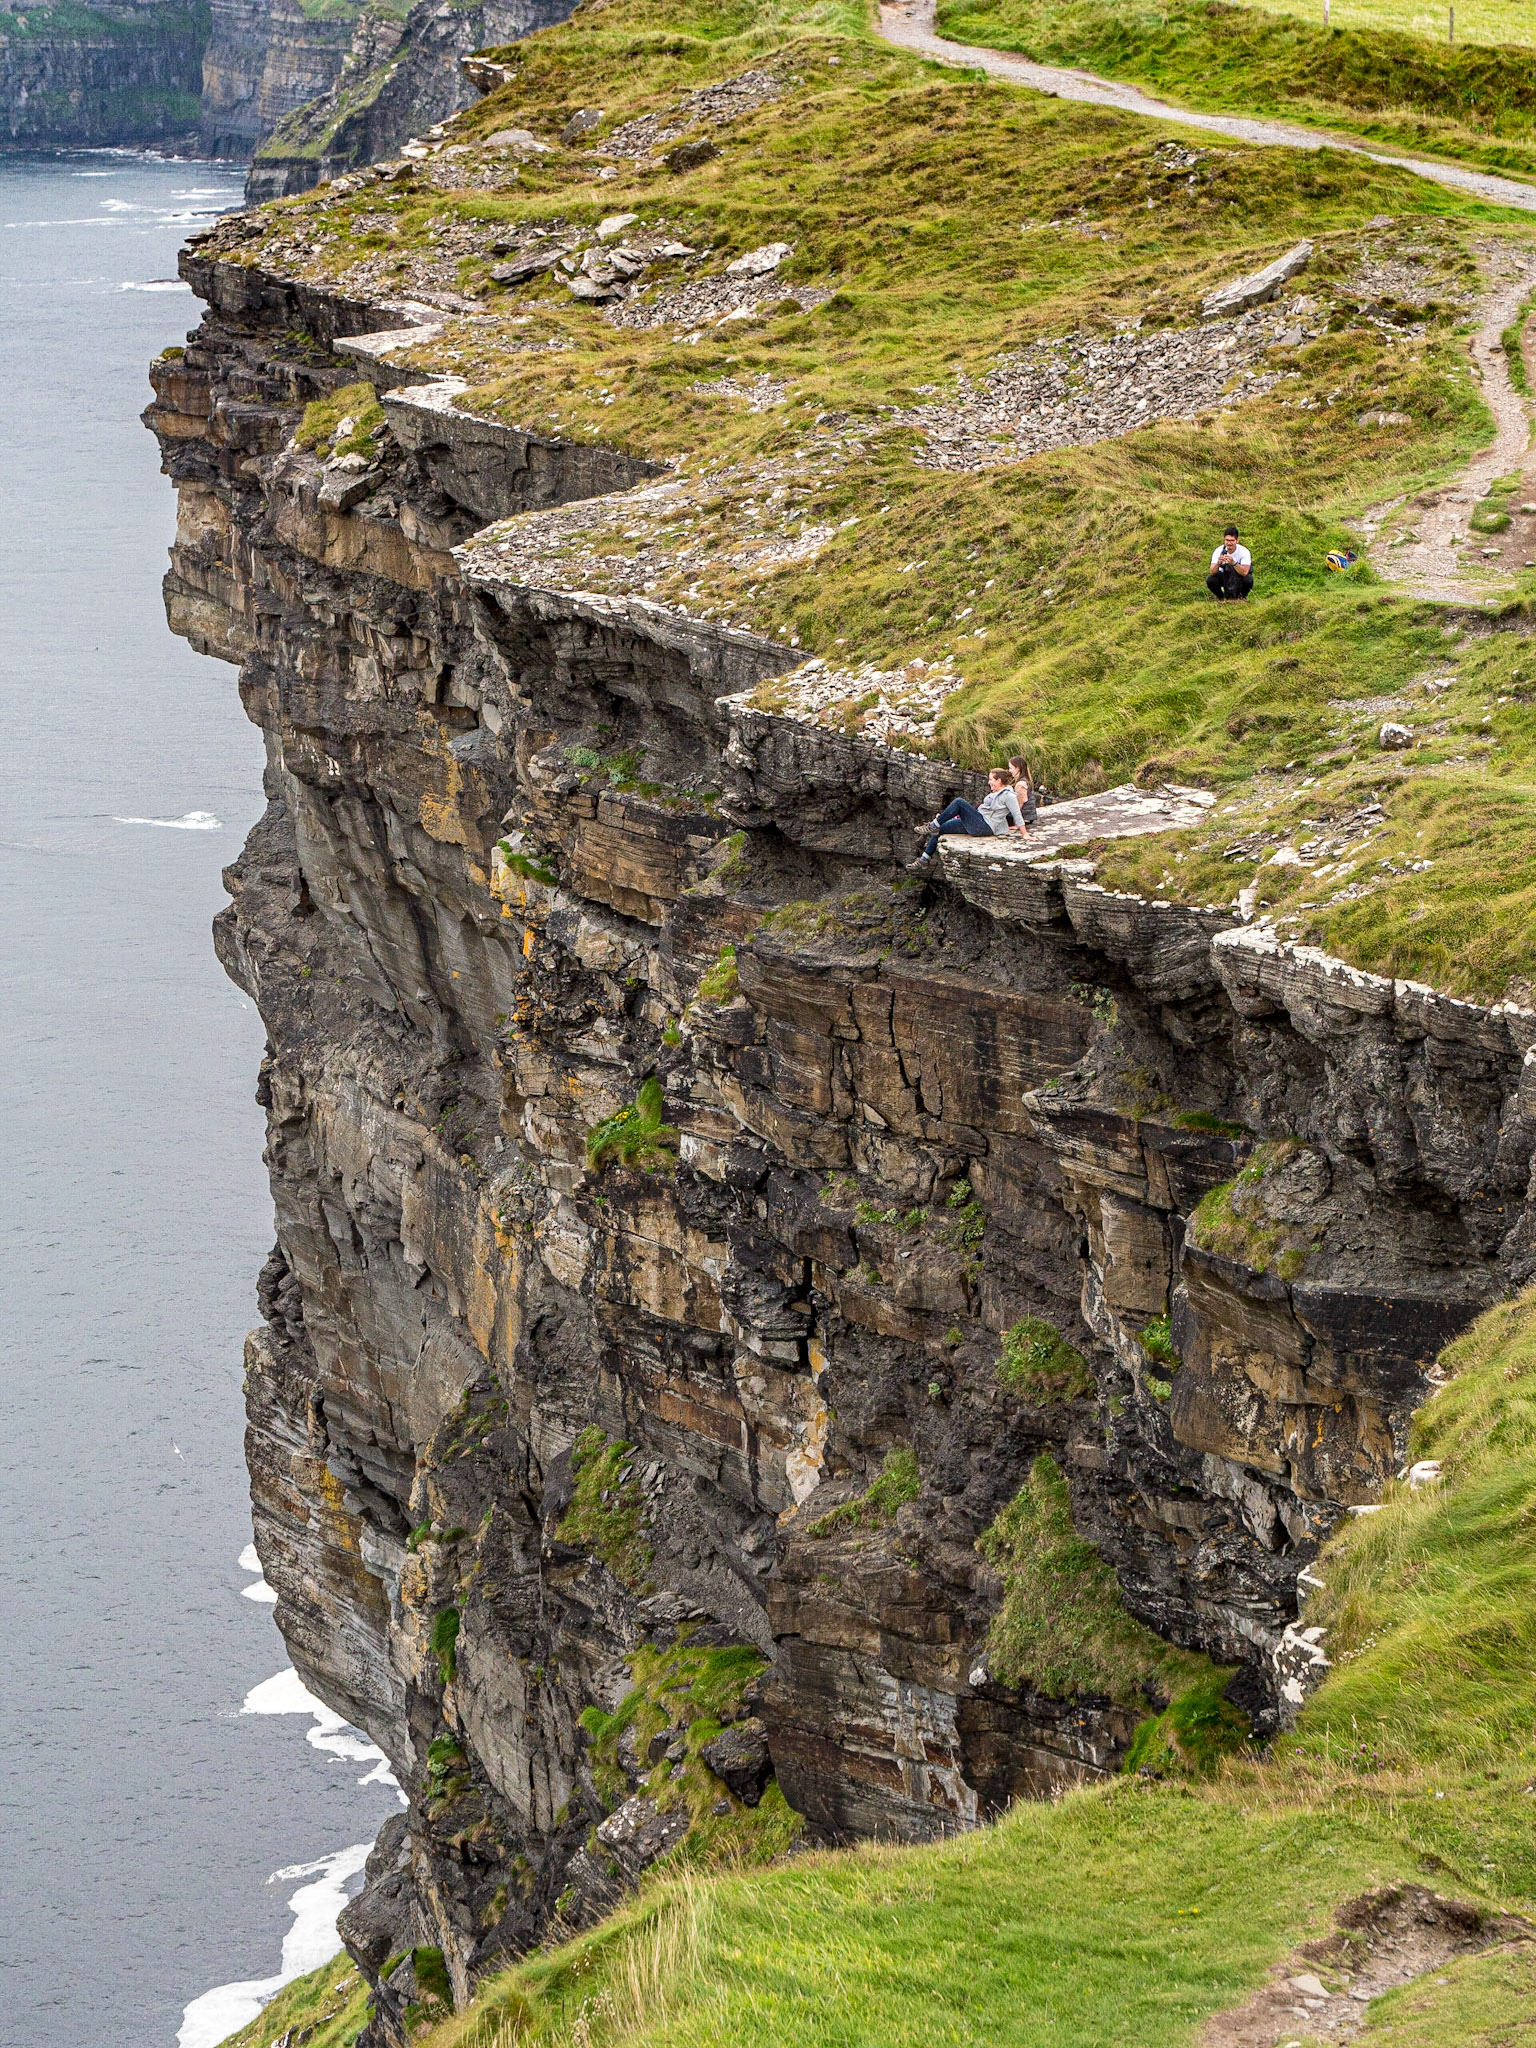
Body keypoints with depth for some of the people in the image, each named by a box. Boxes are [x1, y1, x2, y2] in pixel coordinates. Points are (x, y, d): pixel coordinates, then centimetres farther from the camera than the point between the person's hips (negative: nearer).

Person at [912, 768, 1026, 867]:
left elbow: (1017, 815, -13)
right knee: (940, 828, 10)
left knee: (959, 802, -23)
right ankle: (924, 860, 13)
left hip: (985, 826, -11)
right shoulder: (995, 793, 18)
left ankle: (933, 826, -12)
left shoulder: (1008, 796, -10)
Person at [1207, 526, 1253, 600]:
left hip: (1240, 577, -2)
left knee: (1248, 580, -35)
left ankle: (1241, 596, -2)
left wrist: (1233, 563, -53)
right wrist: (1218, 563, -48)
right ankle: (1221, 598, 3)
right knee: (1210, 580, -27)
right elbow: (1212, 572, -26)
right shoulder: (1219, 551, -20)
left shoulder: (1244, 551, -25)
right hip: (1225, 576, 2)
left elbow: (1245, 572, -36)